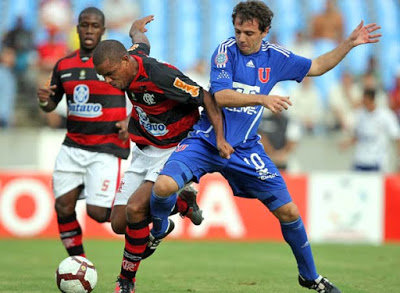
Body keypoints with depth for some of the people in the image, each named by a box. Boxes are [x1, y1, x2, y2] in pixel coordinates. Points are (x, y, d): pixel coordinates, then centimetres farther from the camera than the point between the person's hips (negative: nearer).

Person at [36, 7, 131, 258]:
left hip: (106, 148, -5)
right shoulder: (64, 65, 9)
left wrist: (130, 121, -14)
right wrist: (44, 100, -7)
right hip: (73, 146, 5)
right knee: (63, 206, -4)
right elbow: (52, 105, 16)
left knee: (97, 211, -13)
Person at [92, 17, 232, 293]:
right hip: (145, 153, 8)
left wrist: (220, 138, -28)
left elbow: (206, 98, -20)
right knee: (119, 222, -1)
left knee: (135, 209, -25)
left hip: (175, 152, -8)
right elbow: (141, 42, 21)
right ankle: (181, 204, 23)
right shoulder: (133, 57, -5)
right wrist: (137, 28, 44)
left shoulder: (159, 76, -28)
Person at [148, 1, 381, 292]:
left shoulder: (276, 57, 3)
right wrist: (262, 99, -33)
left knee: (288, 211, 1)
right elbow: (221, 96, -22)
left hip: (244, 150, 3)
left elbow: (317, 66, 19)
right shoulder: (226, 51, -10)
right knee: (164, 186, -26)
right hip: (206, 141, -3)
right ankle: (158, 231, 8)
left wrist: (350, 43, 10)